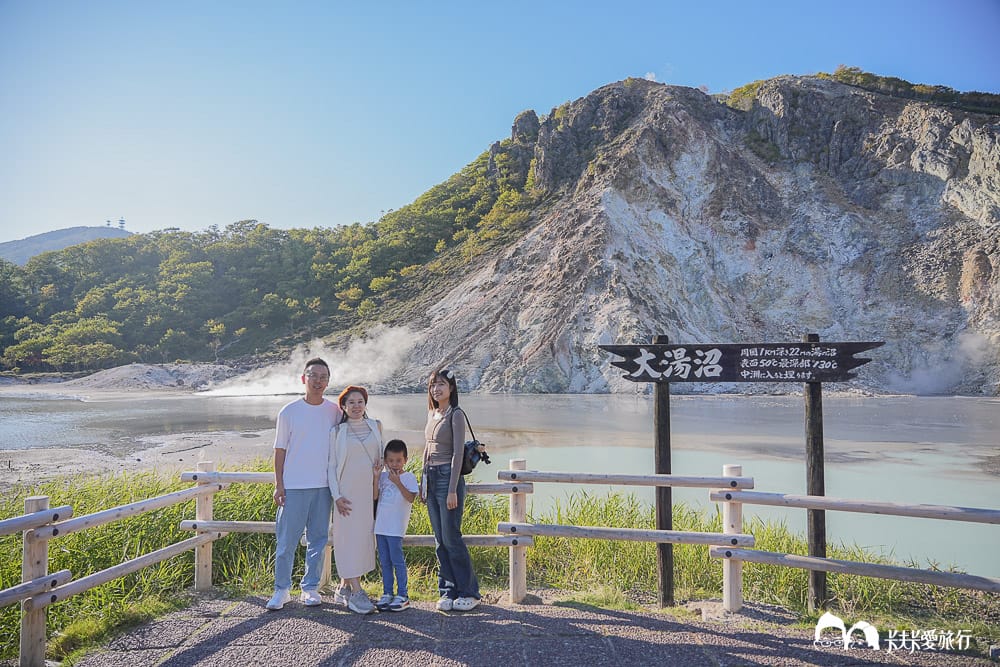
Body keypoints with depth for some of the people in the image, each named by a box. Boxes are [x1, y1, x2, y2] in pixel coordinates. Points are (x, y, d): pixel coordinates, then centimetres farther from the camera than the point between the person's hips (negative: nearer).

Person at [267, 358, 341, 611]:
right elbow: (280, 450, 1)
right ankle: (282, 589, 16)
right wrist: (278, 485, -3)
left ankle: (310, 587, 21)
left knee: (318, 540, 9)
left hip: (324, 486, 2)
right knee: (287, 540, 2)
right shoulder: (289, 412, -2)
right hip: (294, 486, -2)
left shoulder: (335, 412, 4)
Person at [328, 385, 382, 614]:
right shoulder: (337, 431, 1)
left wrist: (380, 465, -1)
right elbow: (331, 465, 0)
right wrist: (337, 496, -8)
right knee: (350, 537, -5)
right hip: (347, 492, -3)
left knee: (365, 537, 5)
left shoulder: (375, 426, 9)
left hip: (370, 490, 4)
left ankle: (344, 588, 18)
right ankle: (356, 592, -2)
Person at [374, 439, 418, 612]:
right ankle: (387, 594, 19)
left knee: (397, 560, -5)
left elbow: (410, 498, -14)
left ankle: (402, 594, 4)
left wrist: (397, 482, -18)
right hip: (381, 525, 5)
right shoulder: (383, 475, 11)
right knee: (384, 561, 11)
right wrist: (376, 476, -7)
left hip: (396, 527, -5)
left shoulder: (409, 477, -2)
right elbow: (375, 496, 2)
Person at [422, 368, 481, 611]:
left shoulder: (456, 414, -10)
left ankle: (469, 592, 8)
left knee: (451, 538, -4)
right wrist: (424, 483, 16)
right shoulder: (431, 413, 13)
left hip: (448, 477, -8)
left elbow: (458, 453, -14)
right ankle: (448, 591, 18)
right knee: (440, 540, 9)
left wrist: (453, 490, -18)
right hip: (431, 478, 8)